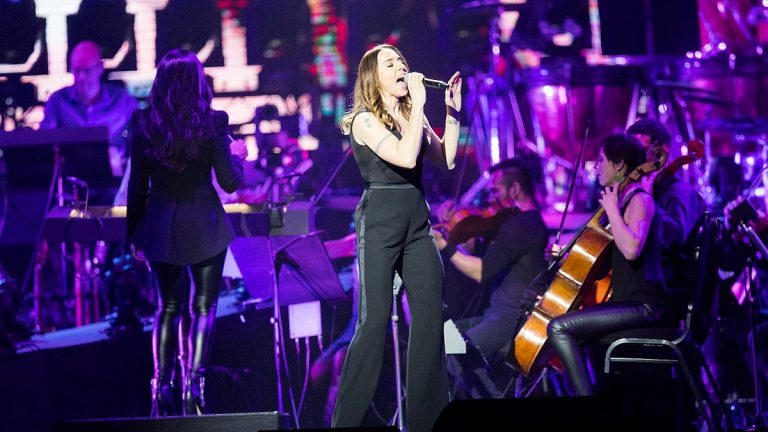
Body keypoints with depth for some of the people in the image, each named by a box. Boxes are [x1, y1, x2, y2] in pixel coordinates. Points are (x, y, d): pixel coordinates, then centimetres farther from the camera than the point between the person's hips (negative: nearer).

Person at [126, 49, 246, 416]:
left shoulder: (143, 123, -3)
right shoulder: (212, 122, -9)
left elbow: (137, 184, 0)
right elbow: (229, 181, -9)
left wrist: (134, 233, 9)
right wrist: (236, 155, 12)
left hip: (160, 226, 2)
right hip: (204, 228, -2)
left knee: (168, 306, 15)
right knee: (203, 307, 6)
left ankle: (161, 386, 9)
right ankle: (193, 383, -5)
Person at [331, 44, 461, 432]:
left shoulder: (413, 116, 14)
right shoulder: (364, 120, -7)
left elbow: (446, 160, 12)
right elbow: (405, 156, -21)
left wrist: (452, 112, 7)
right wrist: (419, 103, -16)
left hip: (417, 223, 7)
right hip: (380, 224, -7)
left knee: (431, 316, 2)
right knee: (375, 321, -10)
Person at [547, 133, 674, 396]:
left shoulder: (640, 200, -10)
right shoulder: (622, 200, 18)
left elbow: (631, 249, -29)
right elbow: (602, 258, 27)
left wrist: (611, 210, -18)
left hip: (644, 306, -11)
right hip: (625, 301, 11)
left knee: (559, 328, -21)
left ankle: (586, 392, -25)